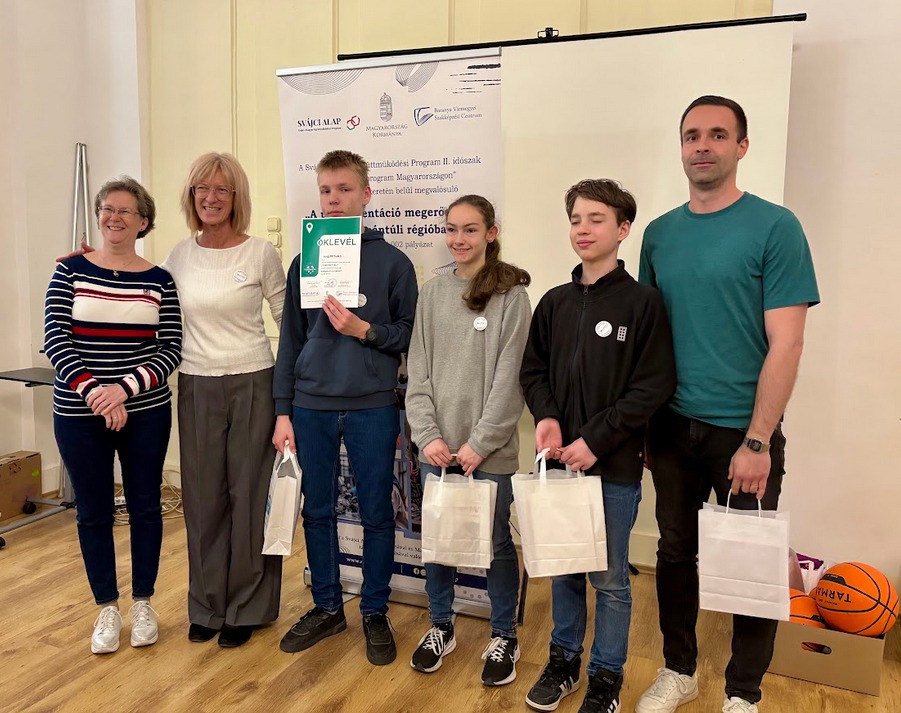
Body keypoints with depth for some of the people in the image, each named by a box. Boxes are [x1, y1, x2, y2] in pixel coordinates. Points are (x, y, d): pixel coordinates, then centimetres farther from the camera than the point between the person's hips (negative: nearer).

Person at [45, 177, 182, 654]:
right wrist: (94, 392, -18)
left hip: (146, 413, 0)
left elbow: (170, 350, -5)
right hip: (79, 414, 0)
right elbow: (55, 341, -7)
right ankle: (107, 608, 27)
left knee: (145, 506, 9)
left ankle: (143, 602, 27)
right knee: (93, 512, 9)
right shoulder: (71, 271, 0)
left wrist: (124, 388, -18)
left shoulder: (159, 280, 0)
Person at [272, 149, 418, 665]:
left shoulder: (393, 262, -1)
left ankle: (376, 613, 25)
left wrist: (363, 329, -17)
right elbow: (291, 341, 8)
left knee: (376, 515, 7)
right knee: (317, 512, 12)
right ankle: (327, 607, 30)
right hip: (312, 408, 3)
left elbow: (410, 335, 0)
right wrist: (283, 413, 5)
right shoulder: (304, 262, 7)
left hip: (372, 409, -2)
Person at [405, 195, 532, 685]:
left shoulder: (511, 295, -6)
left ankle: (503, 637, 29)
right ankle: (441, 626, 35)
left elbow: (509, 378, -10)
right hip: (437, 446, 4)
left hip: (490, 450, -3)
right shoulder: (432, 292, 6)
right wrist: (427, 435, -5)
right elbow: (418, 372, 5)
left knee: (497, 542, 8)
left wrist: (480, 443, -13)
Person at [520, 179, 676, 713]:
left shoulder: (642, 302, -8)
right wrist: (547, 418, -7)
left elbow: (653, 387, -12)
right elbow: (534, 370, 12)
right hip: (559, 461, 5)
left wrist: (595, 440, -16)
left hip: (615, 467, -4)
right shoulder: (555, 302, 7)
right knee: (563, 568, 17)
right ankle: (564, 660, 36)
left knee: (610, 578, 9)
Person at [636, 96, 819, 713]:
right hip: (672, 427, 4)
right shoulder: (660, 233, 5)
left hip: (743, 430, -3)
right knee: (676, 551, 15)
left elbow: (785, 344, -12)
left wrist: (756, 441, -16)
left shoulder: (775, 228, -8)